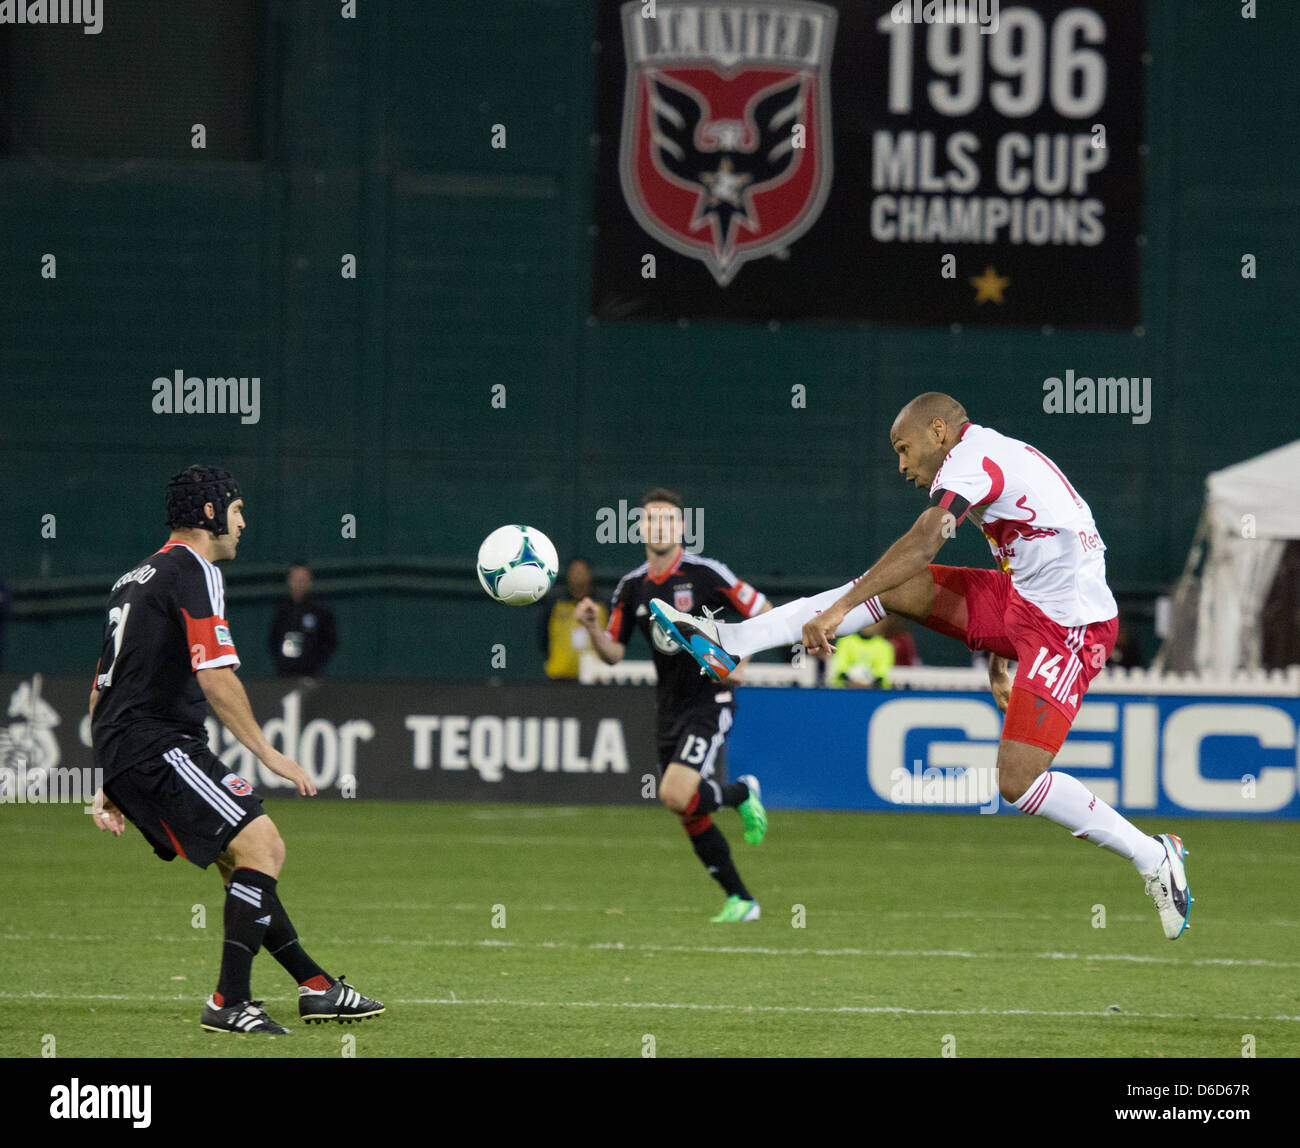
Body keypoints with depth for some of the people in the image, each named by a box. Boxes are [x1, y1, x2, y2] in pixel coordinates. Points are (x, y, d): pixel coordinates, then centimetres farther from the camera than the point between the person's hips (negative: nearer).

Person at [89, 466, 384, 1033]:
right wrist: (269, 755, -11)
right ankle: (229, 1002, -18)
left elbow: (102, 688, 25)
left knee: (241, 864, 16)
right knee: (261, 844, -15)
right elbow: (215, 677, -17)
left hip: (122, 752, 10)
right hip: (158, 745, -10)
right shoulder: (195, 571, -7)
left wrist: (111, 784, 27)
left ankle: (317, 987, 18)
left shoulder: (135, 578, 23)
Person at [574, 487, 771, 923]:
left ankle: (742, 793, 7)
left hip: (709, 702, -6)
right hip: (669, 707, 6)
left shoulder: (706, 573, -11)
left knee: (676, 796, -23)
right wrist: (593, 627, -11)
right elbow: (613, 653, 9)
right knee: (690, 817, 6)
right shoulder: (631, 587, 5)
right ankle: (741, 900, 19)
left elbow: (764, 613, -5)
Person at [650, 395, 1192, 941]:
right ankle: (732, 642, 2)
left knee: (1018, 782, -17)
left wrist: (841, 608, -31)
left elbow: (923, 544, -27)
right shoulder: (998, 457, 19)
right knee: (894, 587, 2)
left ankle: (1154, 858, -4)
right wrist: (996, 662, 32)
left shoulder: (970, 455, -12)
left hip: (1067, 628, -10)